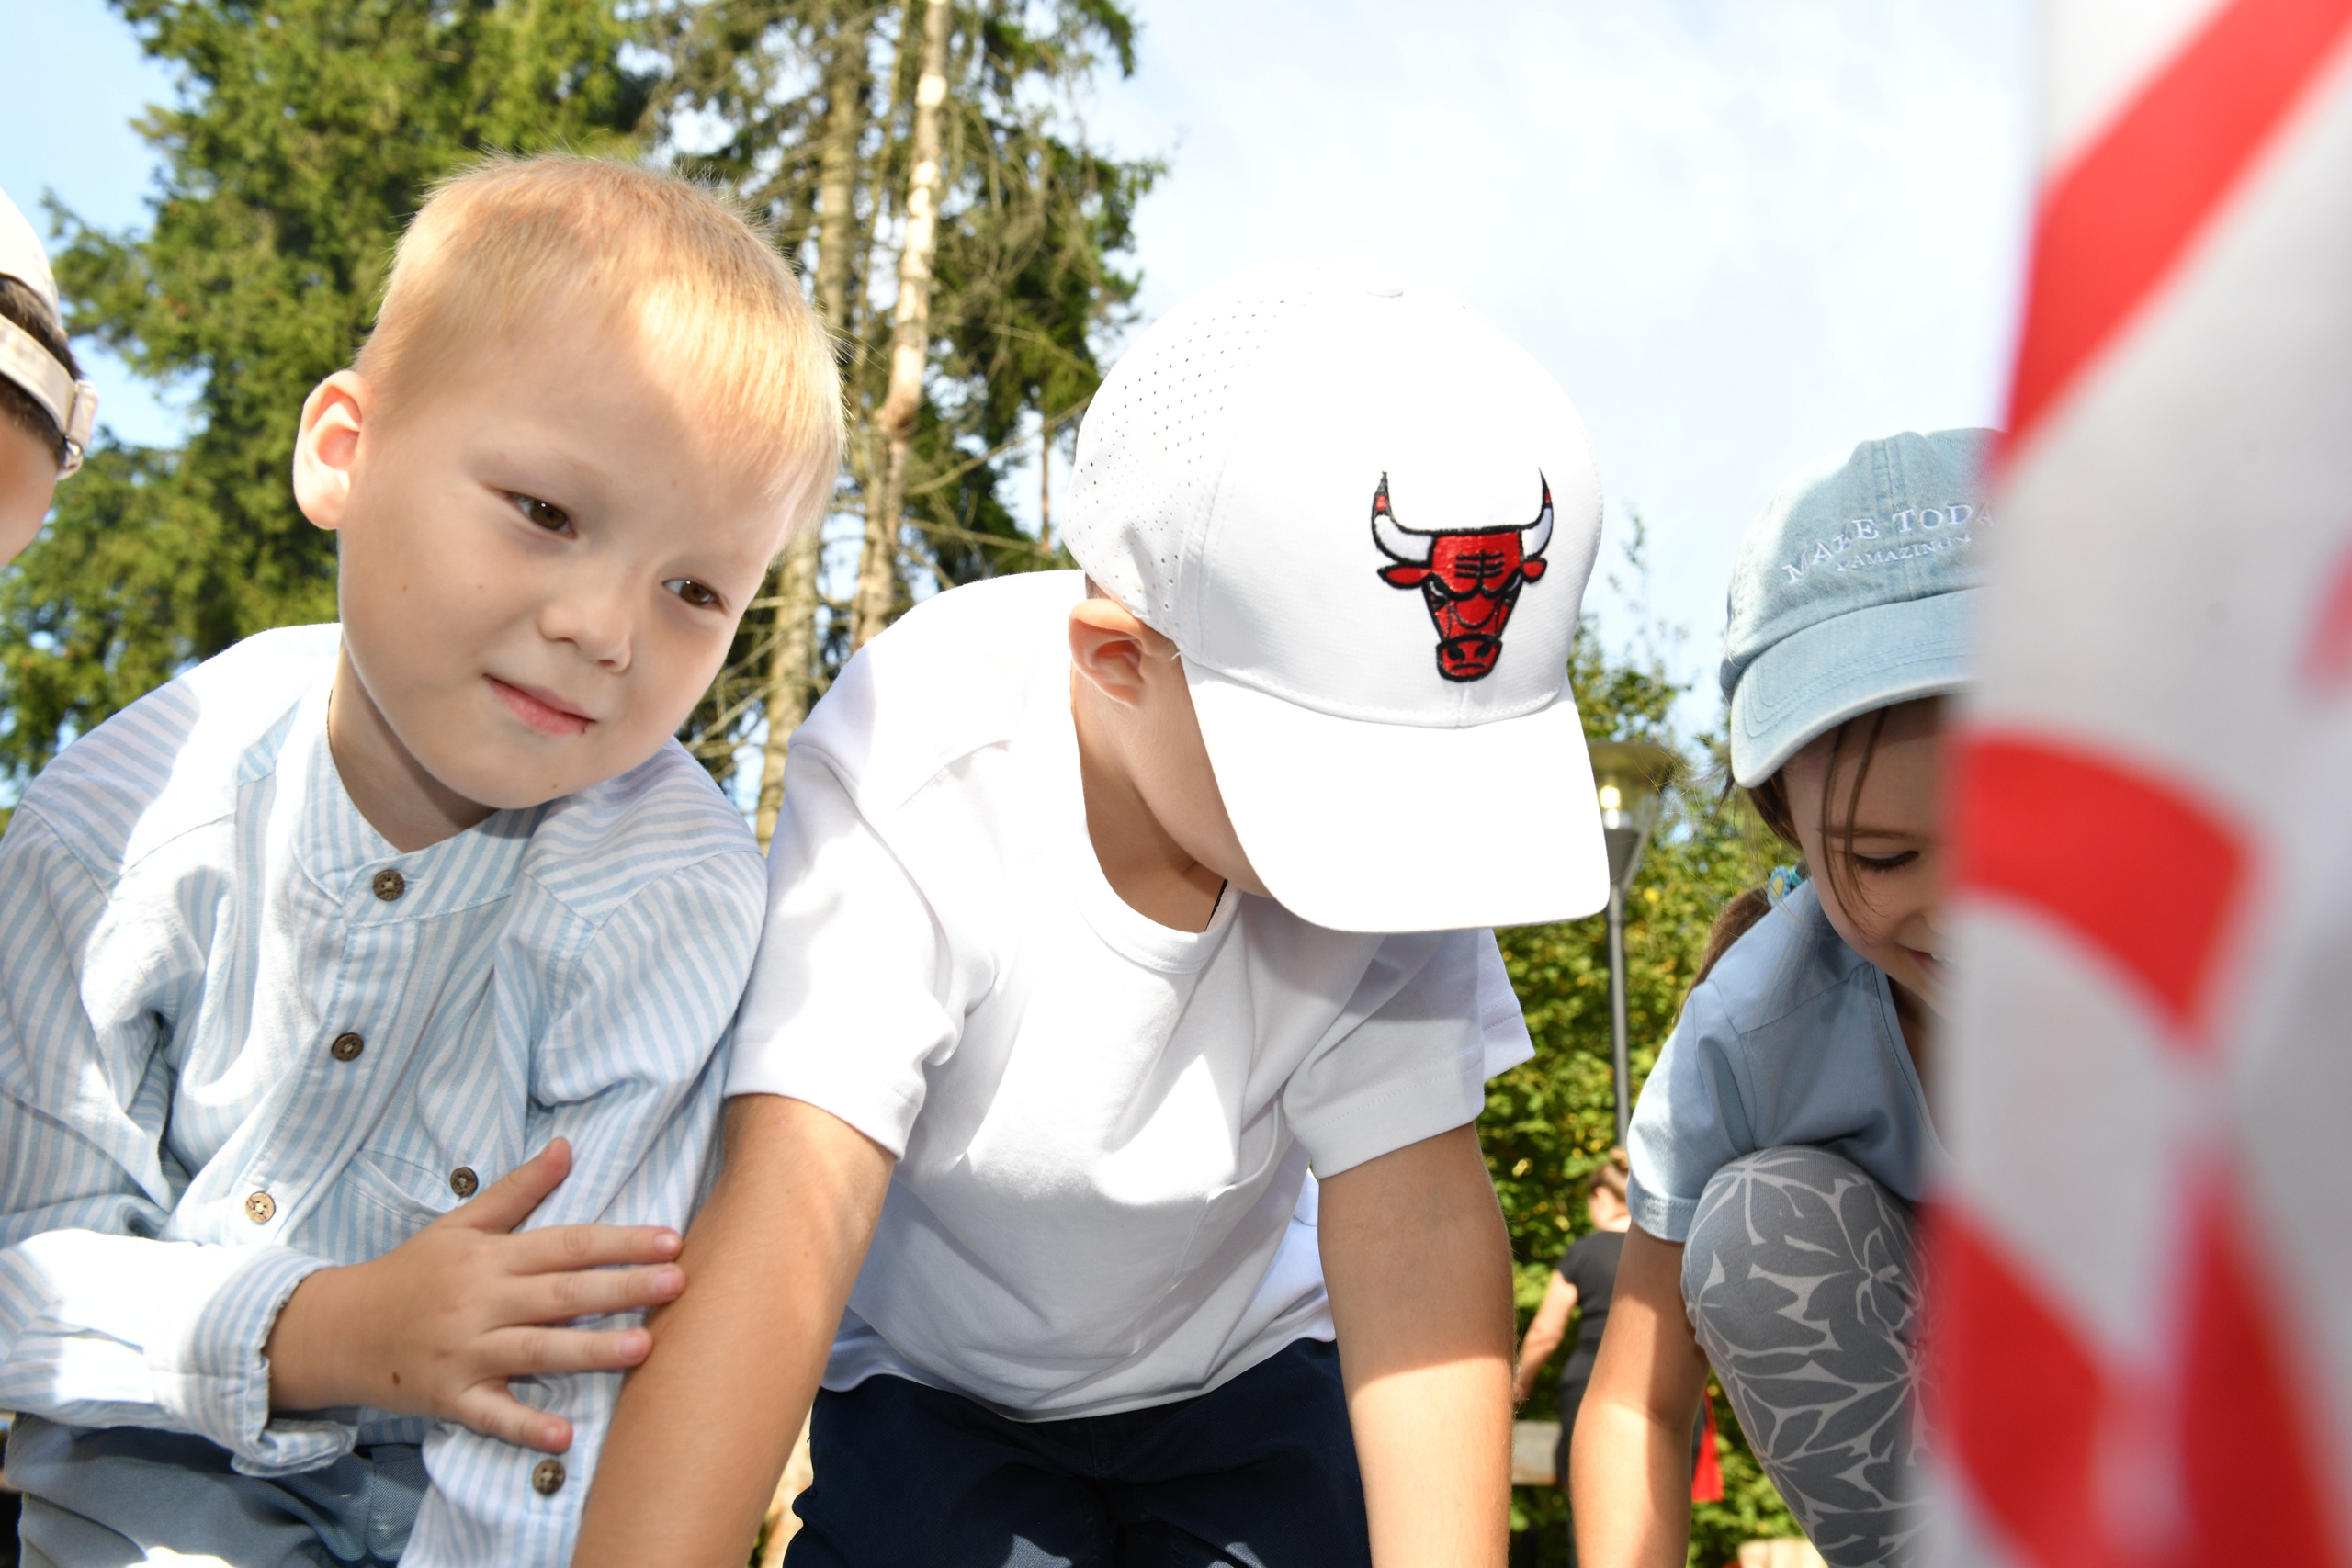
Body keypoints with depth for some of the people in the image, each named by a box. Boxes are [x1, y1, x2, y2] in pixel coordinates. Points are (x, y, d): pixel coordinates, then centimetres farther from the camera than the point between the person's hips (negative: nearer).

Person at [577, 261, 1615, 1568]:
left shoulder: (1413, 782, -26)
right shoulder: (919, 774, -33)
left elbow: (1417, 1227, -26)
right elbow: (787, 1229, -40)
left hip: (1237, 1364, 2)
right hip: (931, 1383, -2)